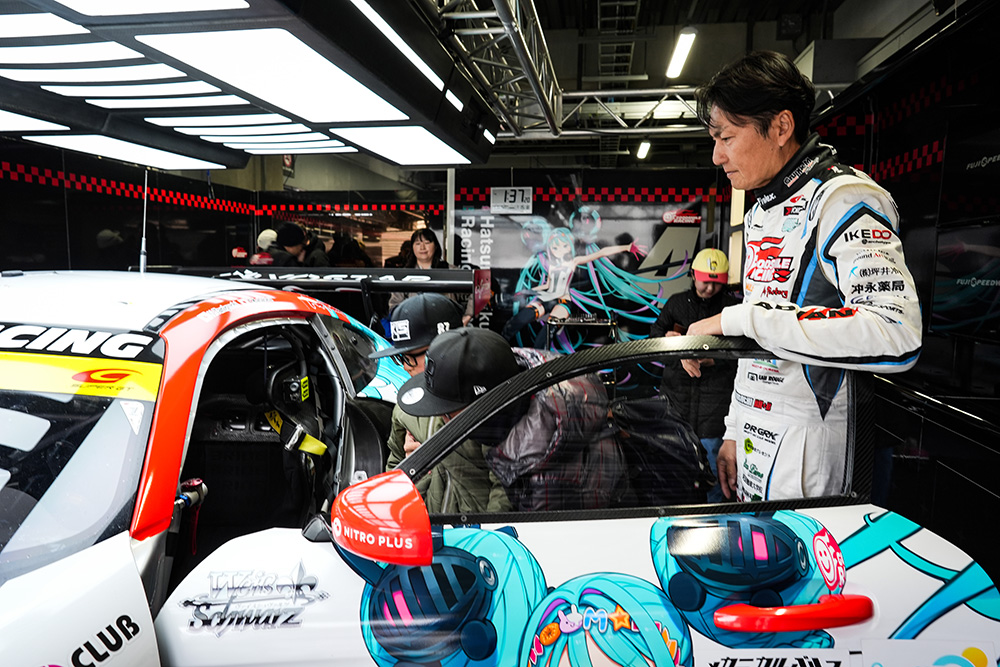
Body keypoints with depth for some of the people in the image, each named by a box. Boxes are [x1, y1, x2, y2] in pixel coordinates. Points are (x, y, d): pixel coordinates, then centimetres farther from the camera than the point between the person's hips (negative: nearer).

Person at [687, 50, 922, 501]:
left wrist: (736, 319, -28)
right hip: (756, 439, 8)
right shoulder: (761, 212, 14)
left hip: (807, 448, -8)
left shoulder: (842, 198, -14)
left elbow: (896, 336, -30)